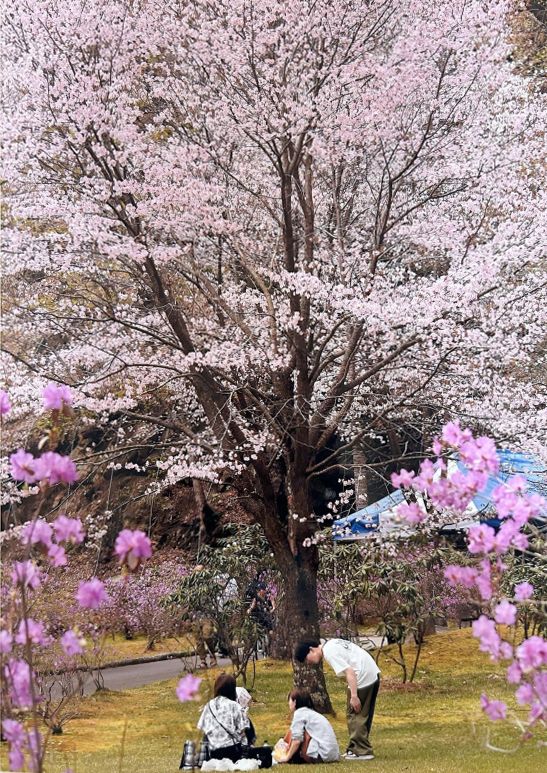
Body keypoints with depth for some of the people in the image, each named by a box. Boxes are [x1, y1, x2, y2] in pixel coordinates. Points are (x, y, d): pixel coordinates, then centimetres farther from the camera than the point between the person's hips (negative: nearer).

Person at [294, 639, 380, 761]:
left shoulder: (329, 653, -12)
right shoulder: (332, 643, 16)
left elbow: (349, 672, -20)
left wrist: (354, 696, -21)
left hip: (363, 678, -10)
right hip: (374, 673, 10)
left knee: (355, 715, -1)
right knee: (364, 715, 16)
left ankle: (362, 751, 0)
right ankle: (355, 749, 24)